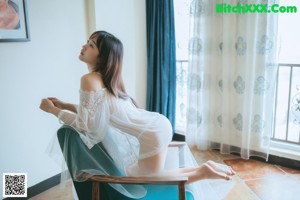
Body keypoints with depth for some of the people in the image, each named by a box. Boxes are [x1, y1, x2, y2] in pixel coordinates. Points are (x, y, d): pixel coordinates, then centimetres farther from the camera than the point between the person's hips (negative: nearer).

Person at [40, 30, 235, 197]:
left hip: (153, 134, -9)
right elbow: (93, 111, 20)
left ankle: (203, 172, 9)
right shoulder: (107, 78, 12)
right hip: (157, 124, 9)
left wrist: (53, 109, 1)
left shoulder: (89, 80, -15)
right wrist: (64, 105, 17)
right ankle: (204, 168, 24)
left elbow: (84, 124, -9)